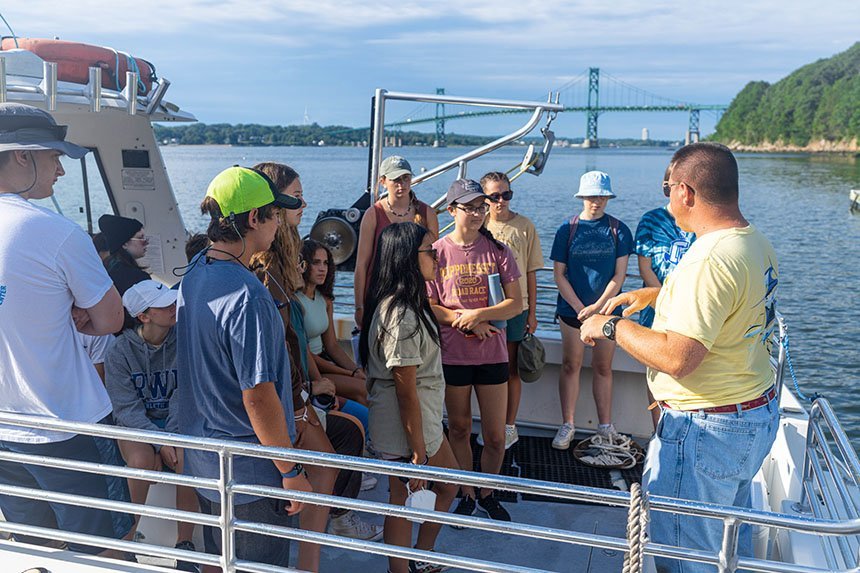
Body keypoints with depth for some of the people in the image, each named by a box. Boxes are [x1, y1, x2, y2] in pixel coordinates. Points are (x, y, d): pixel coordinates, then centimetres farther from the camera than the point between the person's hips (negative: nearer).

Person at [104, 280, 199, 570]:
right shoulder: (120, 351, -8)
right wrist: (158, 441, -23)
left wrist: (172, 435, -23)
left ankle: (184, 542, -14)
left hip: (176, 419, 0)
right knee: (143, 461, -32)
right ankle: (135, 531, -5)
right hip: (135, 423, 0)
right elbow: (126, 407, -11)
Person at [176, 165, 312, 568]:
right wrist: (291, 471, -16)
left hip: (202, 461, 9)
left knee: (218, 561, 25)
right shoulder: (246, 296, -27)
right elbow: (258, 396, -26)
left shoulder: (193, 275, 2)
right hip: (249, 474, -8)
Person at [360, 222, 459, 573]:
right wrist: (418, 450, -21)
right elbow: (405, 389, -25)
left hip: (423, 416, 10)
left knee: (449, 483, 22)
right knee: (403, 499, 7)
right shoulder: (402, 315, -26)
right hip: (406, 422, -10)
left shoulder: (403, 303, 6)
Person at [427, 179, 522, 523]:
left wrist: (478, 315, -17)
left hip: (492, 353, 1)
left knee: (495, 436, 6)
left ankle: (487, 492, 30)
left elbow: (516, 304, -3)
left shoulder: (498, 251, 0)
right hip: (451, 355, 0)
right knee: (459, 428, 13)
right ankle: (467, 493, 32)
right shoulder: (438, 252, -2)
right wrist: (465, 321, -14)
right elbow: (428, 306, -2)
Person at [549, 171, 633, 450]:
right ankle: (567, 425, 15)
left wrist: (597, 307, -12)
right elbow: (559, 273, -1)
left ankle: (605, 426, 18)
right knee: (571, 366, 6)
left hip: (606, 308, 0)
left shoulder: (618, 230, 1)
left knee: (603, 368, 8)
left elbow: (619, 275, -3)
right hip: (572, 309, 0)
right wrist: (580, 308, -9)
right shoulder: (567, 229, 1)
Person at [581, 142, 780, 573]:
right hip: (756, 414, 10)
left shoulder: (711, 259, -27)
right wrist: (652, 295, 18)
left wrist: (611, 326, -17)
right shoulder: (756, 243, 5)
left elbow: (677, 358, -30)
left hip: (706, 428, -10)